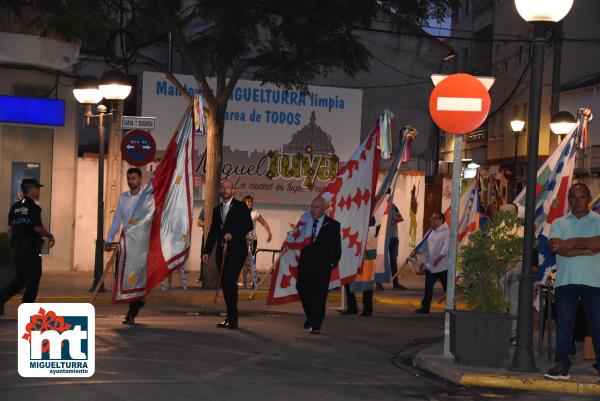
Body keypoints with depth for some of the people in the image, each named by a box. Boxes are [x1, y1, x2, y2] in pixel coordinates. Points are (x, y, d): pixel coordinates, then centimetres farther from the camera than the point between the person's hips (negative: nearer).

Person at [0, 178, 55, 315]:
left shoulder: (15, 207, 11)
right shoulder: (33, 207, -12)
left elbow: (11, 228, 14)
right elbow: (38, 228, -16)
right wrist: (50, 236, 0)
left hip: (17, 246, 7)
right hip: (31, 247, -7)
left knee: (21, 277, 15)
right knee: (33, 278, 3)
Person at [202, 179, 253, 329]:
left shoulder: (241, 206, 2)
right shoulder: (217, 210, 18)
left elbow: (249, 226, -6)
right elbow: (213, 232, 18)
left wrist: (233, 234, -17)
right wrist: (206, 251, 11)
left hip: (236, 251, -6)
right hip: (222, 252, 6)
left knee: (230, 281, -17)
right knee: (224, 284, 4)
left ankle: (233, 319, -14)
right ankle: (230, 318, 12)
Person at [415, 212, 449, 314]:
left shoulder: (446, 232, -13)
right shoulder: (431, 231, 12)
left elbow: (446, 247, -23)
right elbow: (425, 244, 19)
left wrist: (439, 258, -29)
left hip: (442, 266, -7)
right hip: (430, 265, 7)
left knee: (447, 287, 4)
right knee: (428, 287, 9)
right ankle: (425, 307, 16)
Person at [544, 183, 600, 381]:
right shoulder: (559, 223, 13)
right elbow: (555, 246, -5)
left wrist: (574, 242, -13)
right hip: (565, 281, 2)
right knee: (564, 323, -1)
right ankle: (562, 365, 2)